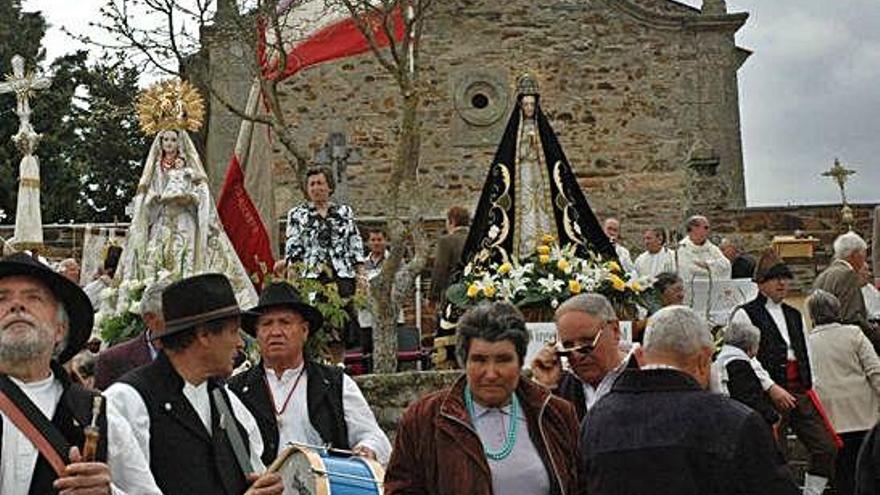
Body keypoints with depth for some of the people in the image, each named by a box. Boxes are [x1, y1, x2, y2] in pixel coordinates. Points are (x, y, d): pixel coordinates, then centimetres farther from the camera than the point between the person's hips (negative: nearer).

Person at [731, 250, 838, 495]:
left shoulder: (795, 316, 20)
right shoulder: (745, 314, -3)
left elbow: (806, 355, 21)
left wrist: (809, 388, 11)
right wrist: (772, 388, -16)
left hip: (800, 392, 7)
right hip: (768, 395, -6)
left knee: (826, 447, 0)